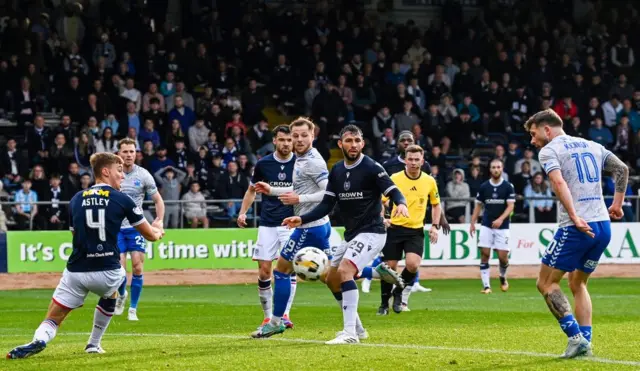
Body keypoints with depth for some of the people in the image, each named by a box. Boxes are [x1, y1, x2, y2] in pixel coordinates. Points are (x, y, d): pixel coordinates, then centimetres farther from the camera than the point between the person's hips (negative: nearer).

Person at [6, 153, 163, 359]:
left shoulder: (76, 200, 11)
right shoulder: (122, 200, 2)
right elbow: (150, 235, 10)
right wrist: (158, 232, 35)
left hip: (76, 272, 1)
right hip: (107, 272, -1)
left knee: (52, 320, 4)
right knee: (110, 292, 35)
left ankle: (40, 339, -29)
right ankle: (94, 343, 33)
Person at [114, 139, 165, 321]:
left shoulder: (143, 175, -1)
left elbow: (158, 200, 5)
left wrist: (159, 220, -12)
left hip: (136, 226, 0)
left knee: (137, 267, -9)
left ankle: (133, 309, 3)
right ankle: (122, 295, 24)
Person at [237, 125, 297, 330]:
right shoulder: (263, 164, 1)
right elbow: (252, 190, 14)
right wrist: (243, 212, 3)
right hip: (268, 224, 2)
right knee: (264, 271, -1)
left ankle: (284, 314, -10)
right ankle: (268, 316, 10)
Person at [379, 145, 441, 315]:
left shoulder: (429, 181, 3)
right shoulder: (395, 179, -5)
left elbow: (436, 204, 17)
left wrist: (435, 226, 6)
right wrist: (381, 218, -15)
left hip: (416, 231, 1)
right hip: (395, 229, -1)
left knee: (412, 264, -20)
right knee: (389, 267, 0)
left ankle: (400, 292, 9)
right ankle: (384, 303, 20)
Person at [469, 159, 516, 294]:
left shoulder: (508, 187, -2)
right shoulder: (484, 187, 5)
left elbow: (510, 206, -9)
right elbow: (478, 206, 13)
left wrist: (501, 219, -24)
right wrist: (472, 223, 6)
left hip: (502, 226, -2)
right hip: (486, 225, 2)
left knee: (503, 256, -6)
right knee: (485, 254, -8)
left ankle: (503, 277, 25)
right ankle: (486, 285, -5)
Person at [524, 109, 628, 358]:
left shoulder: (548, 151, -2)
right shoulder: (592, 146, 19)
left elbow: (559, 182, -18)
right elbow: (622, 169, 19)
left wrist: (575, 218, -24)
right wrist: (617, 203, 20)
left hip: (576, 228, -7)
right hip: (603, 226, 7)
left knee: (546, 283, 2)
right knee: (577, 284, 21)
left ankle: (575, 337, -11)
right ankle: (585, 342, 10)